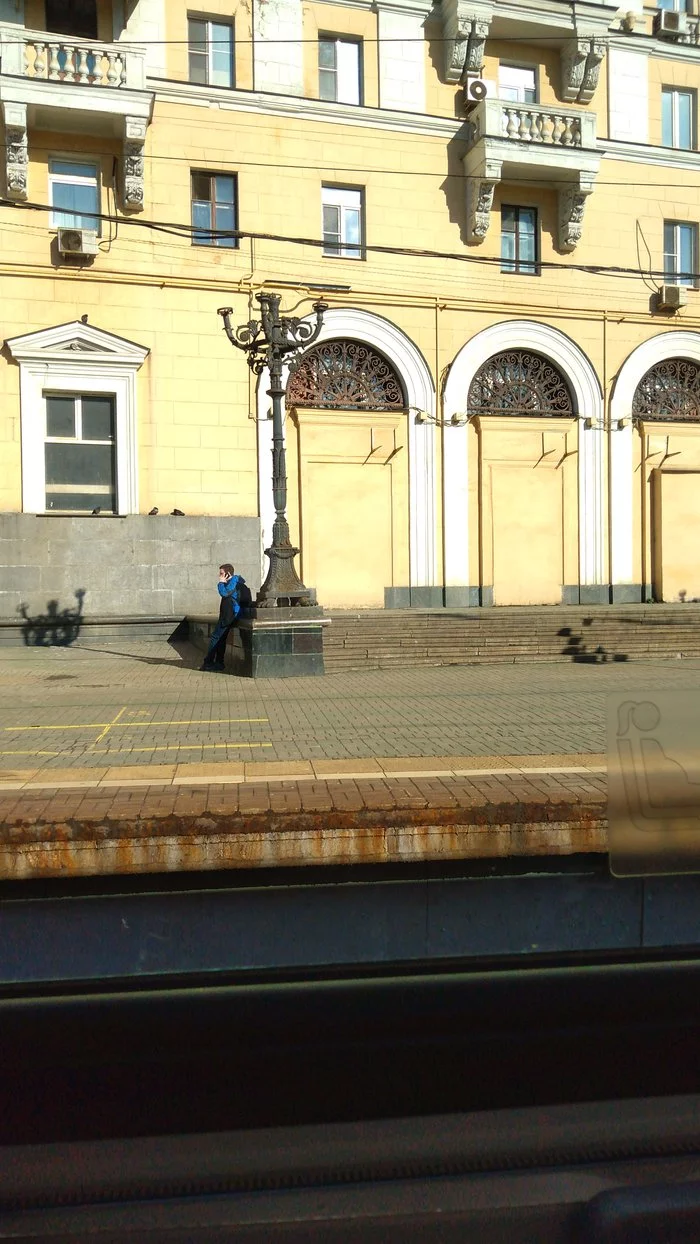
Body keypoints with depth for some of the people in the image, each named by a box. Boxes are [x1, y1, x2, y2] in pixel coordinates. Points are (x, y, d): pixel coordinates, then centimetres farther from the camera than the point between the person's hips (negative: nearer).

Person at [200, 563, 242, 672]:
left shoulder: (234, 580, -12)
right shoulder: (233, 581, 18)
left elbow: (224, 593, -24)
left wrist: (221, 583, -12)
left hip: (229, 615, -10)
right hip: (228, 615, 10)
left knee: (215, 637, -8)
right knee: (221, 638, 11)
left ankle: (208, 662, -4)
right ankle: (219, 663, 13)